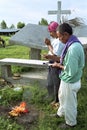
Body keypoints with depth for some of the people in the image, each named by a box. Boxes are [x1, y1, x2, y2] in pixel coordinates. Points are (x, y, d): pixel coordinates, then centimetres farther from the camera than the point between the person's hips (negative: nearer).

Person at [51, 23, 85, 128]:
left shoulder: (73, 48, -32)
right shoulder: (75, 43, 0)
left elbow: (71, 71, -30)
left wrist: (58, 65, -16)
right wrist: (61, 62, 2)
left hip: (70, 82, -9)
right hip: (68, 80, 9)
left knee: (69, 103, 14)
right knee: (62, 97, 30)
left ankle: (71, 123, 39)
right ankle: (61, 113, 55)